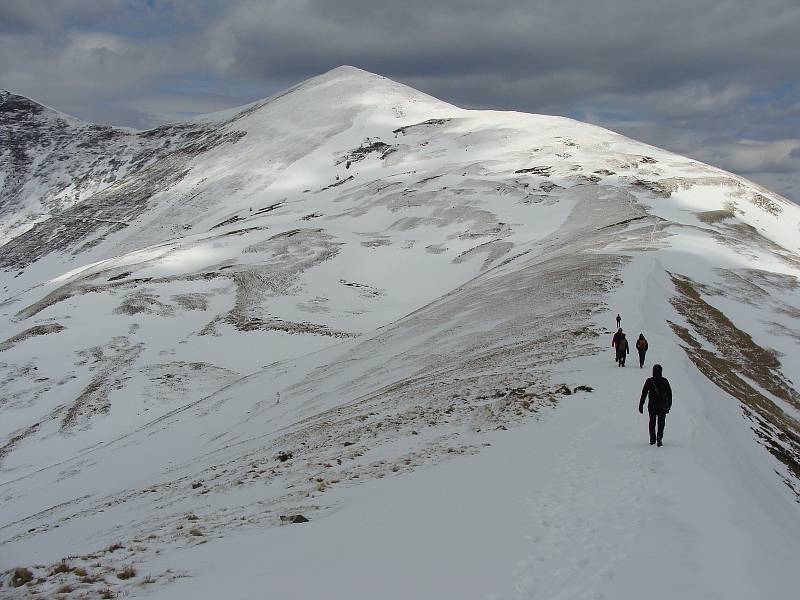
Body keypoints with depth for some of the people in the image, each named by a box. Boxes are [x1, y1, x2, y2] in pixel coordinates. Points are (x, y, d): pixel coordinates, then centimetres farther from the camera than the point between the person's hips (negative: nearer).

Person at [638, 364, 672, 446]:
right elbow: (669, 394, 3)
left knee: (652, 422, 14)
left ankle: (652, 439, 15)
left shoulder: (649, 381, -6)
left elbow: (644, 394, -4)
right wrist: (669, 405, 13)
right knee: (661, 423, 3)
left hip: (652, 406, 0)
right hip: (663, 406, 0)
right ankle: (659, 439, -14)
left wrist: (641, 406, 1)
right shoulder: (665, 381, -4)